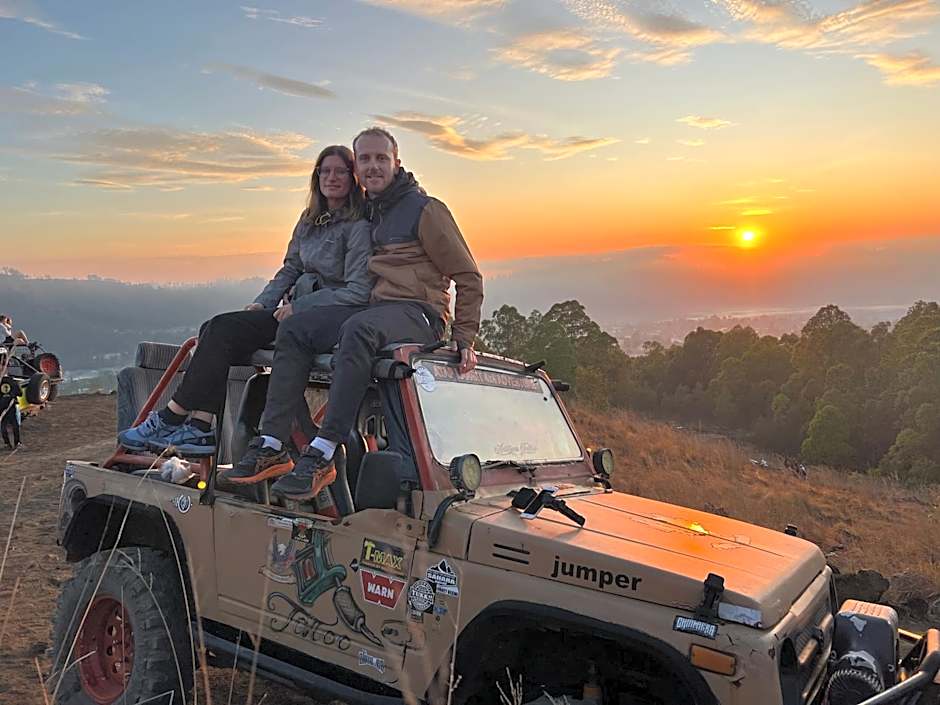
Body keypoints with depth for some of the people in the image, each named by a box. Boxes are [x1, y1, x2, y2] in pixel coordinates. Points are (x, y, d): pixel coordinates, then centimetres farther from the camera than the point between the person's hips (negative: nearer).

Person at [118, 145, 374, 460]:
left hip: (335, 313, -8)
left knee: (222, 332, -20)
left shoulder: (358, 226, -8)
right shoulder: (310, 220, 18)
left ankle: (171, 419, -11)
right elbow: (290, 268, 21)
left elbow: (357, 291, -14)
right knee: (218, 328, -13)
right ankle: (198, 430, -20)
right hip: (300, 309, 8)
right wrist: (262, 303, 4)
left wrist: (296, 307, -14)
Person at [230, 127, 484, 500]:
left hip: (418, 313, -7)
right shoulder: (363, 211, 21)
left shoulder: (425, 209, 1)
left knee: (358, 330, -38)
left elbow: (468, 278, 1)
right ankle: (272, 445, -21)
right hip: (373, 311, 7)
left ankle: (321, 456, -40)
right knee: (295, 328, -14)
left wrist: (463, 338, -5)